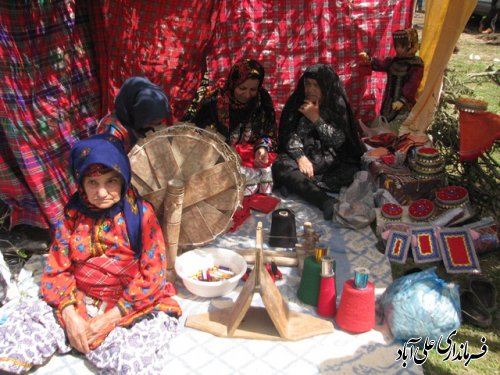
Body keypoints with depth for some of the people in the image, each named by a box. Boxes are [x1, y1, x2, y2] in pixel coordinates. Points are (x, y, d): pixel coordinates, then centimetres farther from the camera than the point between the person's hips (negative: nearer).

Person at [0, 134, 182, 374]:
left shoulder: (141, 214, -7)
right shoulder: (72, 216, 4)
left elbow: (152, 275, -10)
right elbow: (56, 270, 2)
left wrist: (110, 318, -14)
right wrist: (70, 316, -14)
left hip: (134, 304, -2)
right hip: (80, 303, 3)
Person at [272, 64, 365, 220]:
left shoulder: (337, 105, -1)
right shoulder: (297, 101, 1)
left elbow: (339, 140, -8)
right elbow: (290, 134, -6)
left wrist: (316, 119, -15)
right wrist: (300, 157, -24)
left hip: (331, 159, 0)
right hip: (303, 155, 0)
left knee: (351, 171, -31)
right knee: (280, 166, -32)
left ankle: (297, 186, -30)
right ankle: (325, 201, -47)